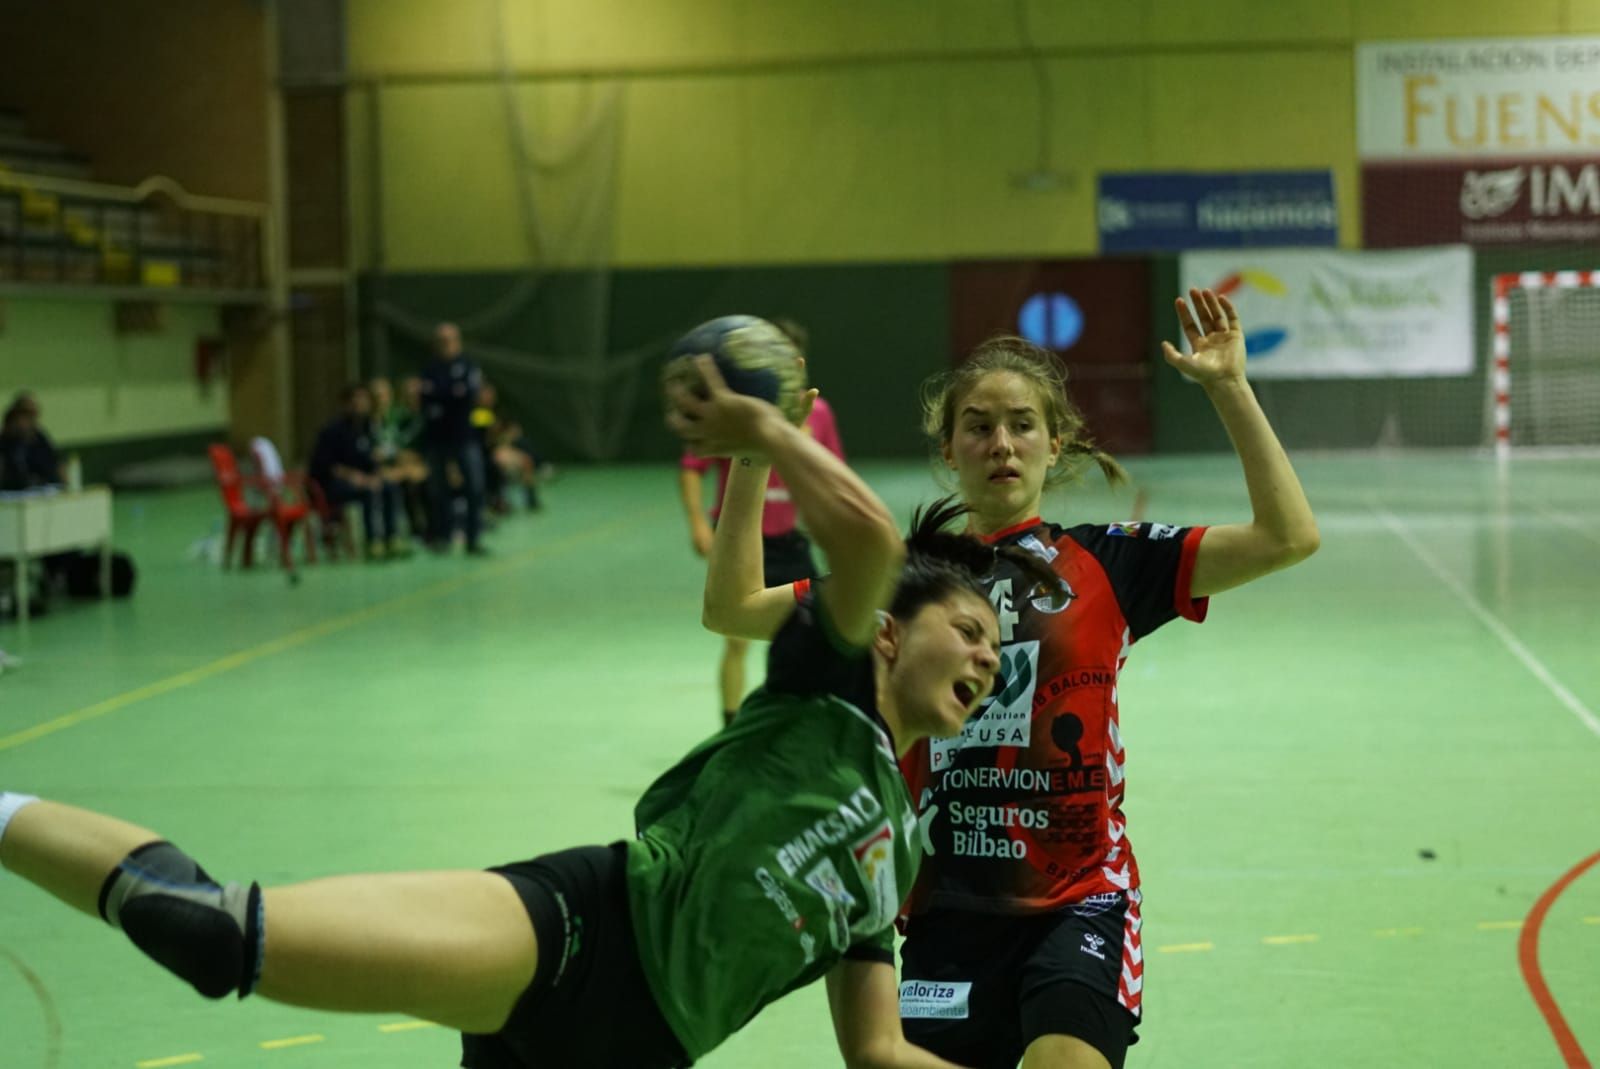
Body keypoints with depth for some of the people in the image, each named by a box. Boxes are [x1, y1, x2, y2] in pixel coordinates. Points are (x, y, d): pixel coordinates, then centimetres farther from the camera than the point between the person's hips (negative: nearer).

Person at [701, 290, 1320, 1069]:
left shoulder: (1105, 562, 3)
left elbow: (1288, 536, -5)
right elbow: (732, 610, 5)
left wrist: (1230, 387, -10)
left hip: (1078, 901, -2)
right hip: (946, 911, 3)